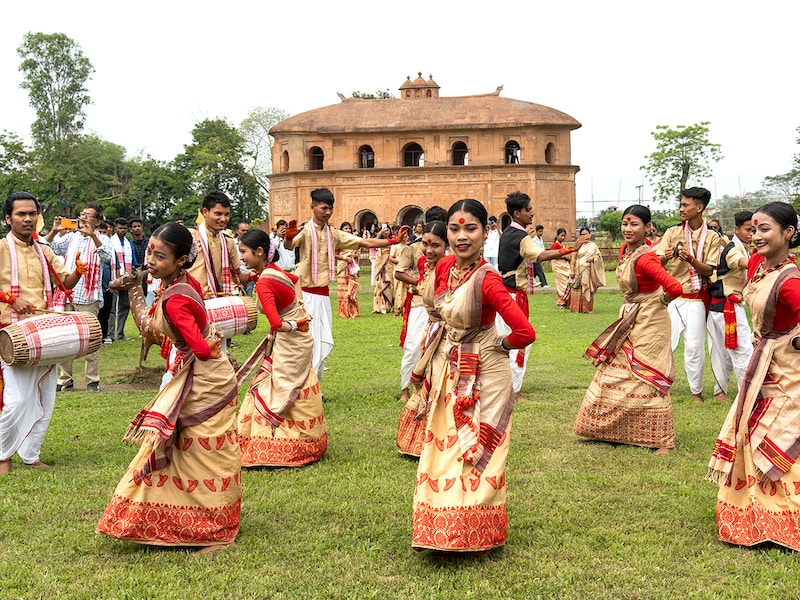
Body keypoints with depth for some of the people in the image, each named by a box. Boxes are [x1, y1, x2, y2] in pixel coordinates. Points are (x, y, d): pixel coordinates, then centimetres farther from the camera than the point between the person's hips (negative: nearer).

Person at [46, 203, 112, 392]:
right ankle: (65, 379, 15)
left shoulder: (101, 240, 3)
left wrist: (92, 235, -30)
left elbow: (106, 256, -18)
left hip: (88, 297, -5)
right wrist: (53, 231, -10)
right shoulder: (71, 237, 17)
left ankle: (92, 380, 2)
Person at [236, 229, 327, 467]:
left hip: (289, 344, -9)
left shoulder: (263, 283, -25)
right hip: (287, 343, 9)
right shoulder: (273, 270, 1)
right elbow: (295, 279, 24)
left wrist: (293, 326, -17)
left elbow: (275, 323, -36)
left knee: (281, 396, 0)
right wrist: (298, 303, 12)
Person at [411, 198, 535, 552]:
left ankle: (476, 534, 20)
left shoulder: (487, 280, -24)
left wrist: (499, 346, -13)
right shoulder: (443, 267, -4)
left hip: (483, 375, -7)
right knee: (443, 450, 12)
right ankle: (446, 531, 26)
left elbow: (525, 332, -31)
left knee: (476, 455, 3)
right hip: (448, 371, 7)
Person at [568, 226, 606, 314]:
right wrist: (572, 270, -9)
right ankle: (577, 308, 0)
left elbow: (599, 256, 13)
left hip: (589, 271, 2)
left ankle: (587, 308, 8)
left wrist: (593, 258, -8)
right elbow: (573, 258, -1)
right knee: (578, 289, -5)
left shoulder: (593, 245, 11)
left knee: (588, 289, 2)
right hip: (579, 270, -2)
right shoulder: (577, 245, 3)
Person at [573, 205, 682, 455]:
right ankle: (614, 431, 31)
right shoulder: (625, 249, 1)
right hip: (629, 319, 9)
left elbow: (675, 288, -34)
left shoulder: (645, 259, -25)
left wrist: (659, 301, -15)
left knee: (647, 381, -3)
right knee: (615, 374, 16)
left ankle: (664, 441, 7)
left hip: (649, 322, -9)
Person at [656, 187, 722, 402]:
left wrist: (691, 259, -22)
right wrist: (665, 257, -25)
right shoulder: (673, 232, 4)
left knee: (694, 346, 0)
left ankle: (696, 391, 14)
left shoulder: (712, 237, 1)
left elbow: (709, 271, -4)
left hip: (695, 299, -1)